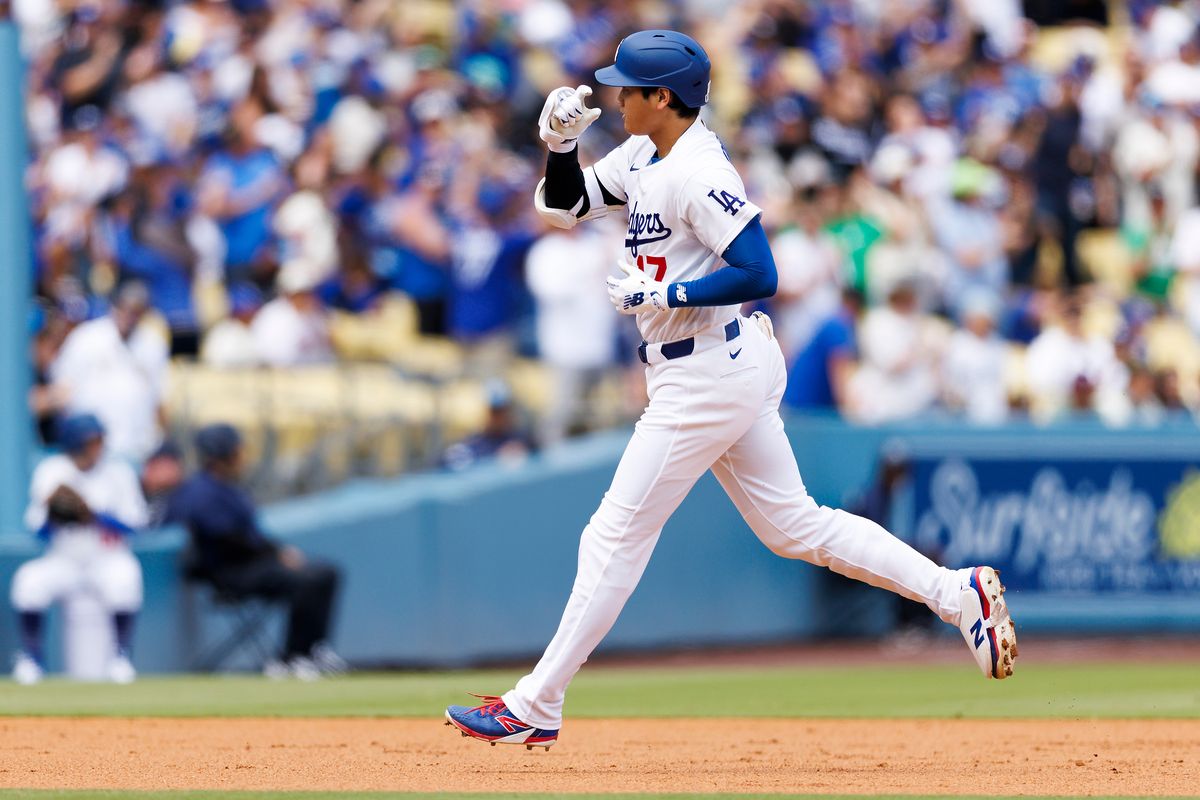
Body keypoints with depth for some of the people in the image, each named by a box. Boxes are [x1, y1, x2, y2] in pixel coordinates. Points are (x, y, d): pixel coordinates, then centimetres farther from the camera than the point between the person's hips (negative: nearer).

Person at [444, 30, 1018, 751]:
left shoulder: (700, 174, -20)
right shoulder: (645, 156, 10)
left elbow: (760, 276, -24)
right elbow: (566, 206, 18)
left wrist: (661, 295, -22)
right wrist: (562, 144, -1)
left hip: (708, 378, -10)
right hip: (733, 369, 10)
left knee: (617, 537, -4)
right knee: (794, 525, 13)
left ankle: (535, 709, 1)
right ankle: (958, 593, 11)